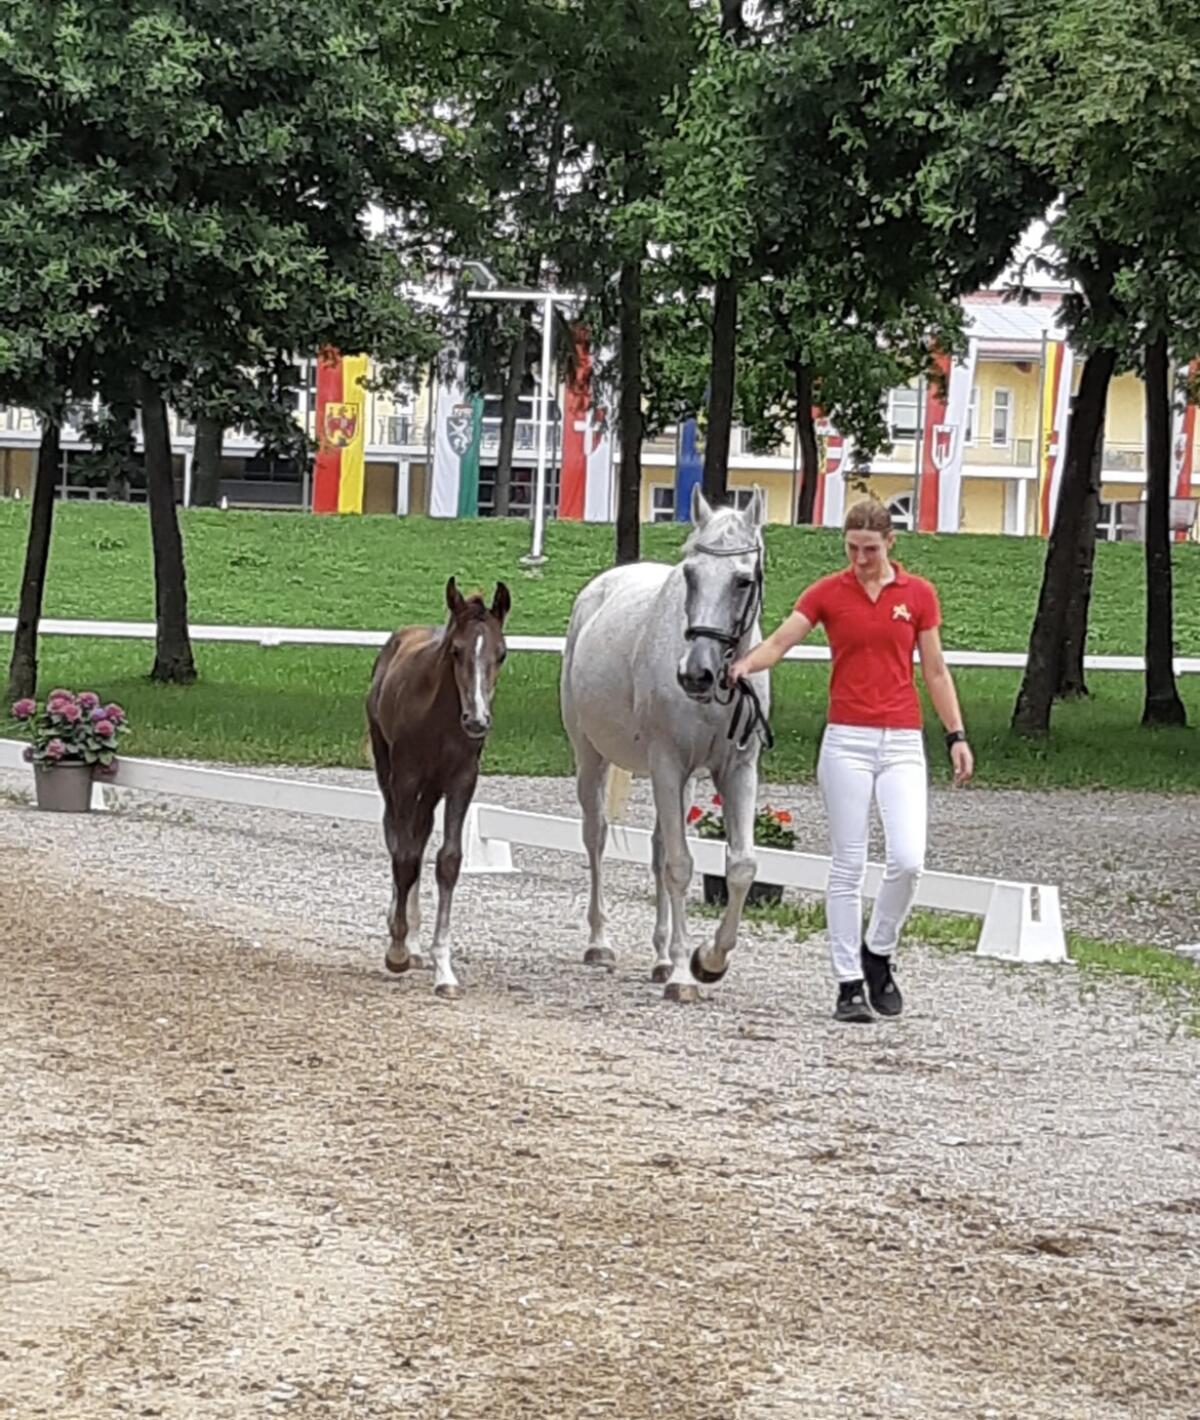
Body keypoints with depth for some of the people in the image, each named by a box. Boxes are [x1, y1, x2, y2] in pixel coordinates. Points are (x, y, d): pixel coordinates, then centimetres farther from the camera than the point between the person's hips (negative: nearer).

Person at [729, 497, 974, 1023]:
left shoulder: (918, 595, 6)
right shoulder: (827, 593, 2)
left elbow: (935, 672, 11)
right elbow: (777, 643, -7)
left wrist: (956, 735, 5)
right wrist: (743, 665, -27)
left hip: (903, 743, 1)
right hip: (847, 741, -1)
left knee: (908, 860, -11)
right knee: (848, 866, 0)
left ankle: (878, 953, 12)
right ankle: (849, 984, 6)